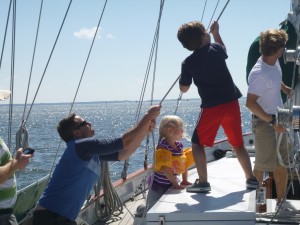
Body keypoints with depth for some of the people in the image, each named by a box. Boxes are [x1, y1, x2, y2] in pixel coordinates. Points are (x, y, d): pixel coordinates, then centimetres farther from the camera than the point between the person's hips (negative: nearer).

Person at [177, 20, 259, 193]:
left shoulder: (188, 63, -6)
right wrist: (216, 33, 37)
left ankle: (203, 182, 2)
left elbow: (184, 89, 7)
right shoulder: (216, 49, 1)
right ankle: (251, 179, 20)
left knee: (197, 143, 10)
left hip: (211, 107, -3)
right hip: (231, 103, 4)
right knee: (238, 143, 16)